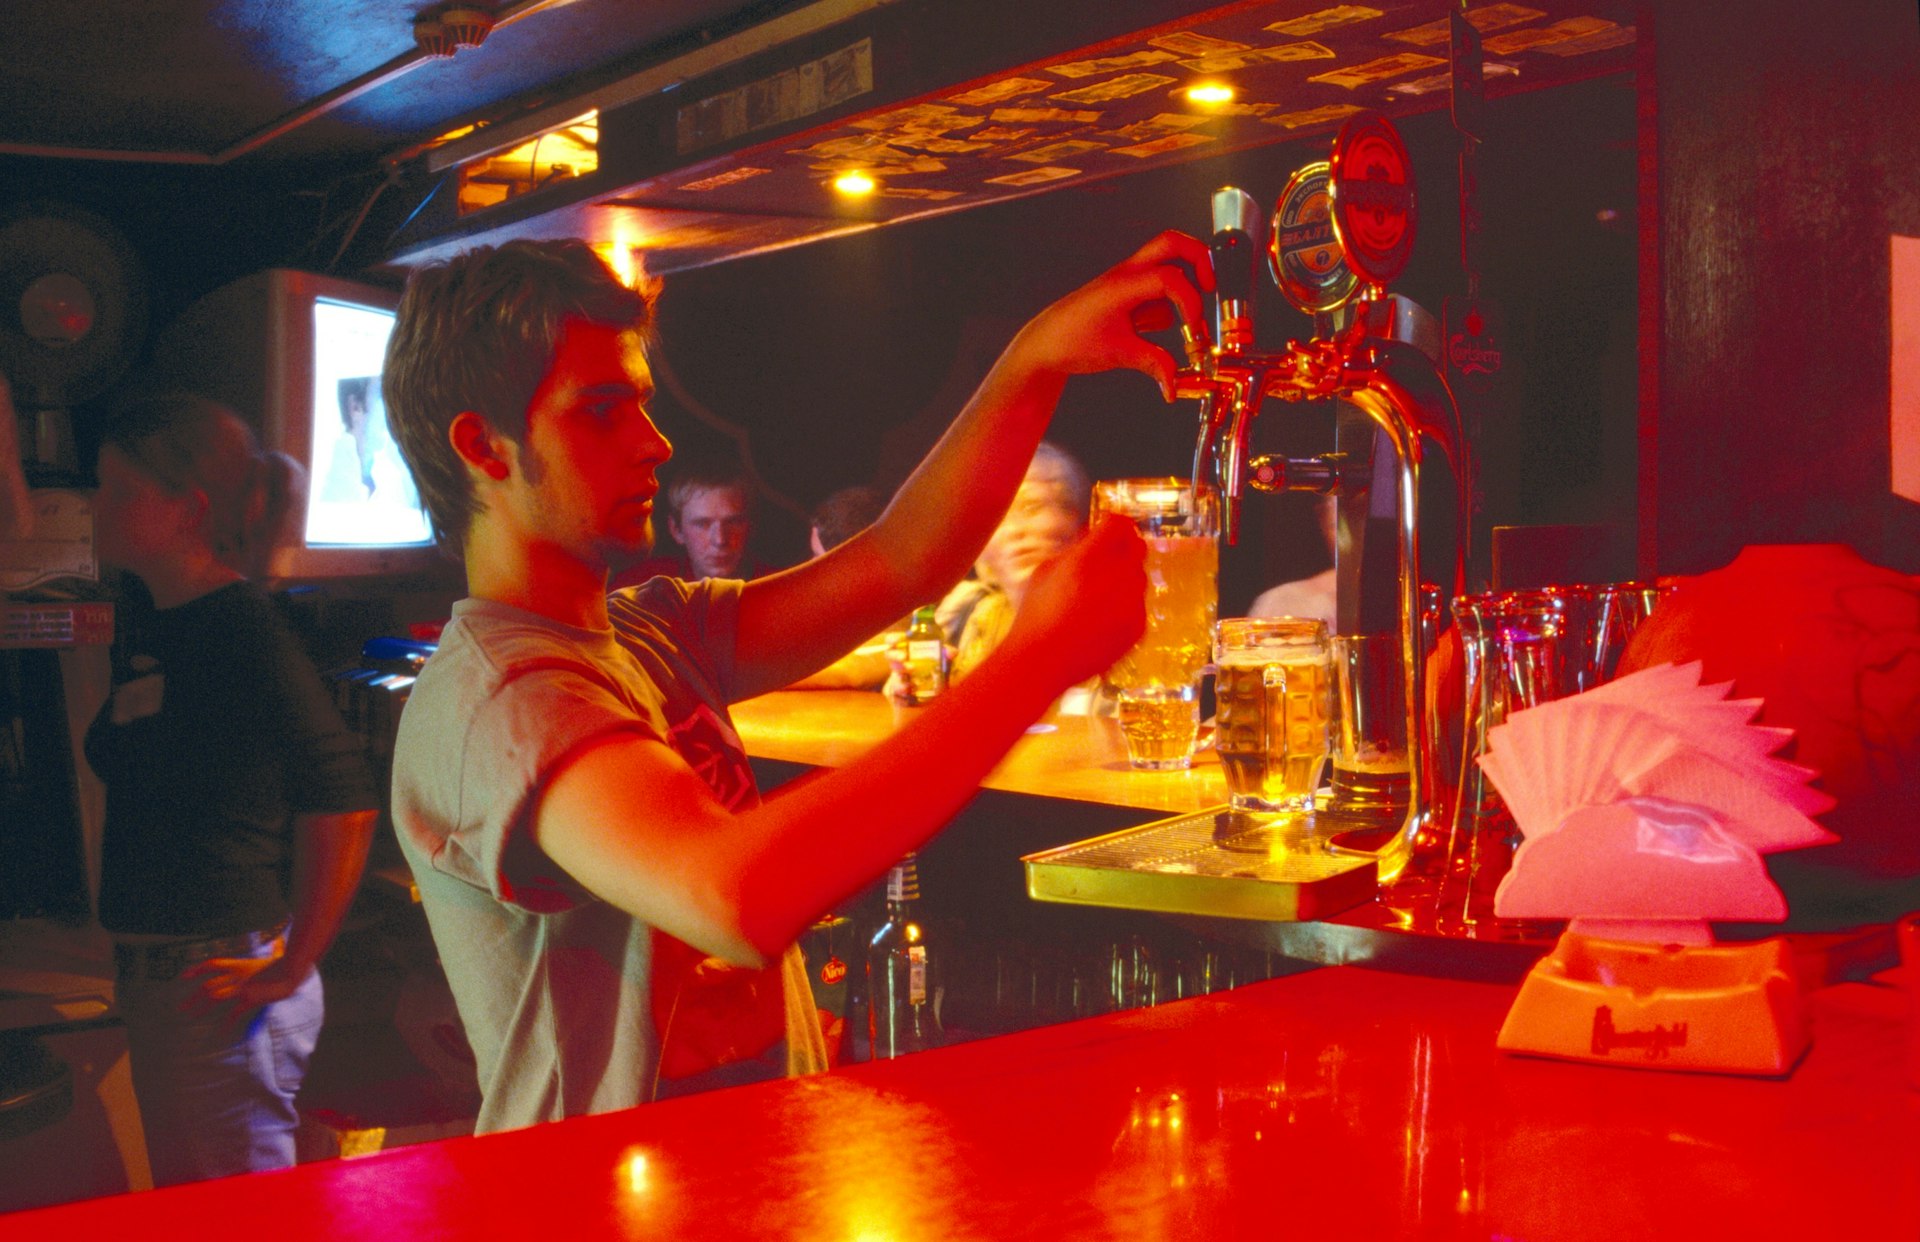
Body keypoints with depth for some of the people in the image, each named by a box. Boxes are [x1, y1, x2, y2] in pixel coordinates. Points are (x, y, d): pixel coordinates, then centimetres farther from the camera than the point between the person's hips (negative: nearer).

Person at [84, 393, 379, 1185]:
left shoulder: (242, 631, -16)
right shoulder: (150, 639, 11)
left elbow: (343, 800, -21)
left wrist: (292, 965, -16)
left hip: (221, 986, -9)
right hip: (154, 983, 9)